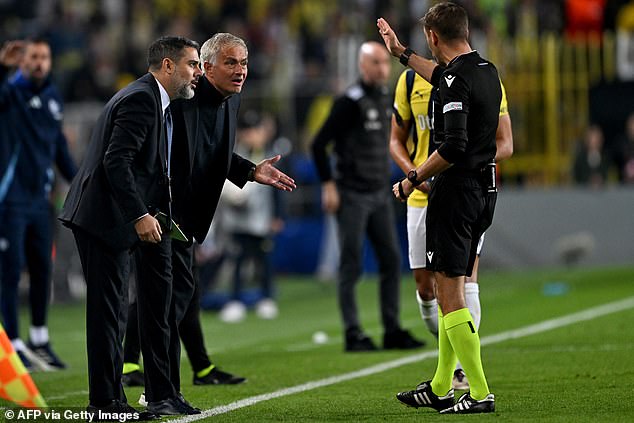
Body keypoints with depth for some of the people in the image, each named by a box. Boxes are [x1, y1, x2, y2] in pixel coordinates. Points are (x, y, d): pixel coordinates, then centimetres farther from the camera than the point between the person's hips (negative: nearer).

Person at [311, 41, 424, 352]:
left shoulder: (385, 99, 12)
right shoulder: (350, 102, -12)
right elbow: (319, 143, -13)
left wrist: (385, 183, 17)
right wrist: (328, 184, -15)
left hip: (380, 195, 8)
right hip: (352, 195, -8)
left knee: (391, 260, 6)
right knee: (352, 265, -4)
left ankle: (392, 331, 12)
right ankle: (353, 334, 0)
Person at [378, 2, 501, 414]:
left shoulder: (458, 78, -18)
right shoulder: (487, 71, 11)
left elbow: (453, 146, -27)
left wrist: (413, 179, -14)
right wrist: (401, 52, 45)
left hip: (456, 190, -9)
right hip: (485, 189, 9)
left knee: (450, 291, -7)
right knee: (453, 290, 16)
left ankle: (480, 393, -11)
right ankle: (440, 388, 22)